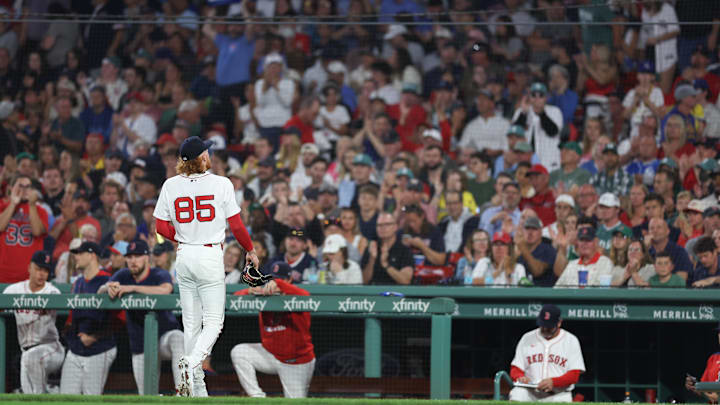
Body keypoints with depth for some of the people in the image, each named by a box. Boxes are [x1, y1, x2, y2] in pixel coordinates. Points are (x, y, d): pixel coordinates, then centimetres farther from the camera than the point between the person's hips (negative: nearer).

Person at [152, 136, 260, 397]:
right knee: (213, 321, 0)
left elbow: (162, 227, 2)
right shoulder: (221, 184, -9)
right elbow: (236, 225, -6)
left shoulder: (171, 186, 0)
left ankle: (194, 379, 14)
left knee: (191, 322, 13)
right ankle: (192, 363, -24)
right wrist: (250, 250, 9)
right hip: (210, 256, -4)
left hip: (184, 256, 4)